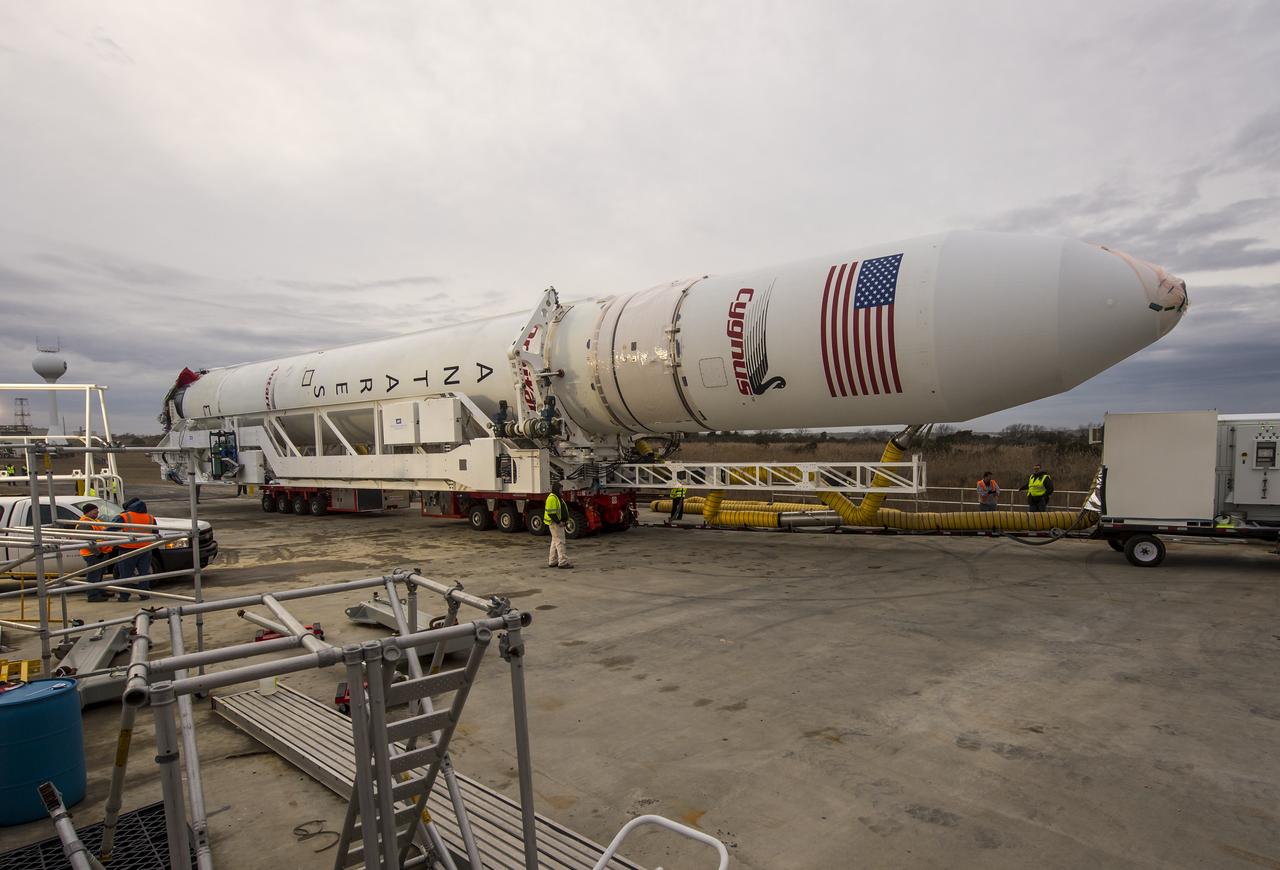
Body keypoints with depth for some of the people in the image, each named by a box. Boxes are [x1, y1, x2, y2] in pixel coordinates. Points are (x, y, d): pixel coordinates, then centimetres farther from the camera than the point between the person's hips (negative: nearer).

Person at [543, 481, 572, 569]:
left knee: (555, 542, 13)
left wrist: (564, 520, 11)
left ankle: (552, 562, 18)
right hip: (555, 523, -11)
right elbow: (551, 512, -22)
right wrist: (558, 522, -21)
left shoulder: (558, 497, 16)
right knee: (560, 542, -11)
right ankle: (563, 562, -11)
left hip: (559, 523, 11)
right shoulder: (552, 498, -17)